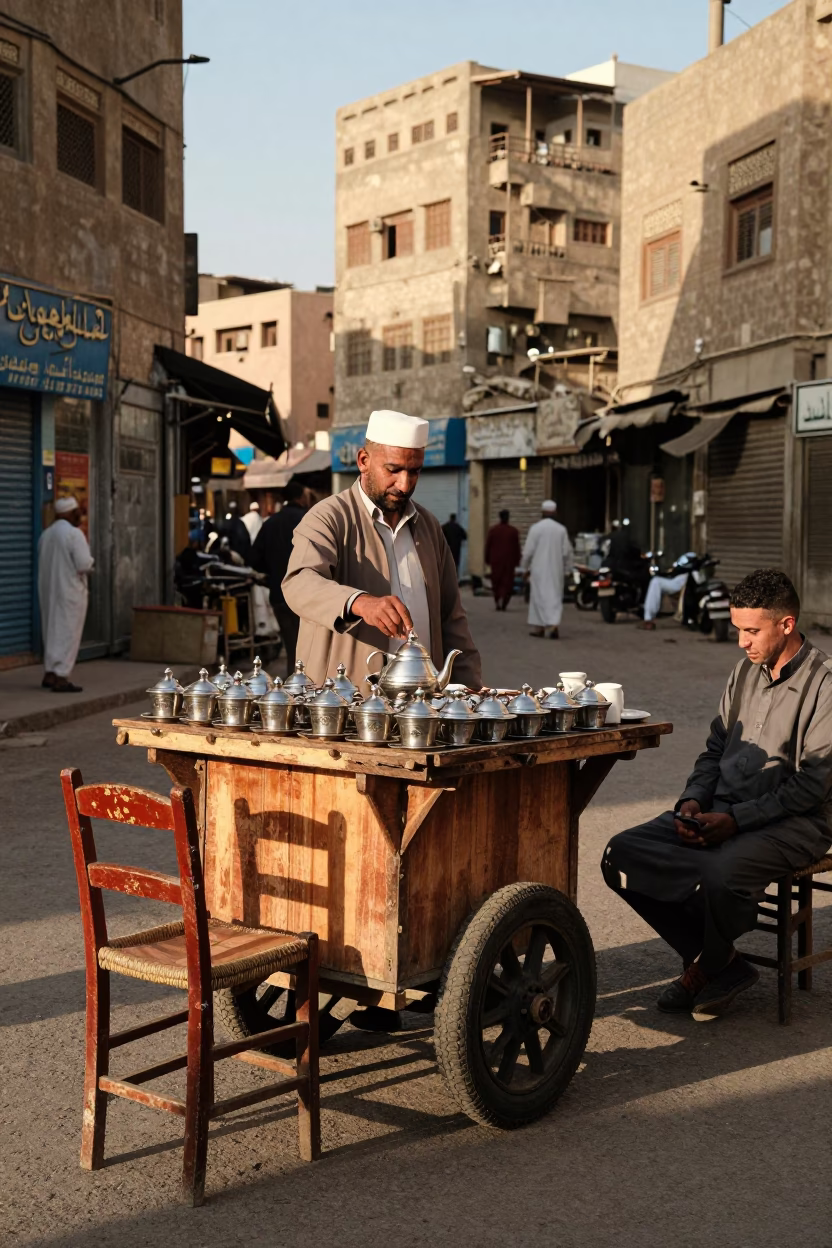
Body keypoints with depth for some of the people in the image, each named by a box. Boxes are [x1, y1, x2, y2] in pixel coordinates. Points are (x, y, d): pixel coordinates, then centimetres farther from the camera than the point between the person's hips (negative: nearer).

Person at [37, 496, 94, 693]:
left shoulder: (46, 534, 10)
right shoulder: (74, 533, -15)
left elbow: (43, 563, 17)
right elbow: (84, 565, -19)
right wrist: (89, 560, 2)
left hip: (49, 589, 8)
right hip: (70, 591, -8)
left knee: (52, 631, 17)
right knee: (67, 633, -4)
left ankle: (49, 674, 21)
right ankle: (61, 678, -6)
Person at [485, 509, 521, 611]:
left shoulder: (493, 530, -1)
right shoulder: (513, 531, -3)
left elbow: (487, 546, 2)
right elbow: (517, 548, 0)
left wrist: (487, 559, 9)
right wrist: (517, 560, 9)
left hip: (495, 560, 1)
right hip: (509, 560, -1)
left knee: (496, 582, 9)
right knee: (507, 582, 3)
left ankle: (497, 601, -2)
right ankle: (503, 603, -8)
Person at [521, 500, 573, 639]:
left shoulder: (535, 528, -9)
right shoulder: (561, 529, -1)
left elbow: (528, 551, -7)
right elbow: (567, 552, 3)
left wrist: (526, 568, 6)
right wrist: (565, 570, 14)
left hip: (539, 569, -2)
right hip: (556, 570, 2)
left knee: (540, 595, 4)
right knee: (555, 596, 8)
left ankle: (538, 627, 0)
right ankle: (555, 623, -7)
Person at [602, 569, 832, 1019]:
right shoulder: (746, 670, 13)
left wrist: (736, 820, -21)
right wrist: (693, 800, -2)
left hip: (790, 824, -7)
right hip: (723, 811, 7)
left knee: (721, 875, -37)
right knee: (621, 855, -13)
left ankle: (709, 966, -3)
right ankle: (715, 959, -5)